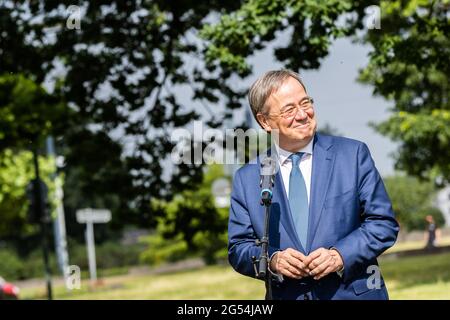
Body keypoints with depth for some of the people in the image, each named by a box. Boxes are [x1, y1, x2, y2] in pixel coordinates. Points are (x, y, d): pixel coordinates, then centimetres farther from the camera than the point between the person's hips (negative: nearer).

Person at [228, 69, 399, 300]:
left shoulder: (353, 154, -2)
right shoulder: (246, 179, 1)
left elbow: (384, 223, -3)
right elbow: (238, 248, 3)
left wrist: (340, 255, -17)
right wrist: (272, 260, -16)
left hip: (354, 293, -1)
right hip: (286, 296, 1)